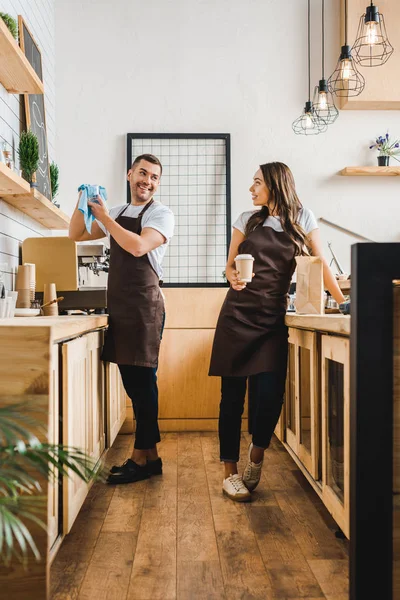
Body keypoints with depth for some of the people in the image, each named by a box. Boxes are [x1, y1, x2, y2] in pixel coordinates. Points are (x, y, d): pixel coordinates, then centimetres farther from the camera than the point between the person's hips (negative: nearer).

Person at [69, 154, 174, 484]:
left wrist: (103, 215, -10)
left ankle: (141, 459, 8)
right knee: (132, 381, 10)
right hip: (120, 306, 7)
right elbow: (77, 235, 20)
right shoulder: (118, 212, 17)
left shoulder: (161, 214, -3)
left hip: (144, 304, -7)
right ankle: (150, 454, 22)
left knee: (142, 380, -3)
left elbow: (138, 247, -19)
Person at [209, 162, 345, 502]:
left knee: (270, 392, -9)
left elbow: (320, 263, 4)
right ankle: (231, 472, 12)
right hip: (238, 314, 1)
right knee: (233, 393, -1)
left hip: (273, 317, -1)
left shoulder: (303, 219, 7)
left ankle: (257, 455, 20)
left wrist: (343, 301, -3)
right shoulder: (248, 219, 9)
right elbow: (230, 265, 10)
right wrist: (233, 277, -12)